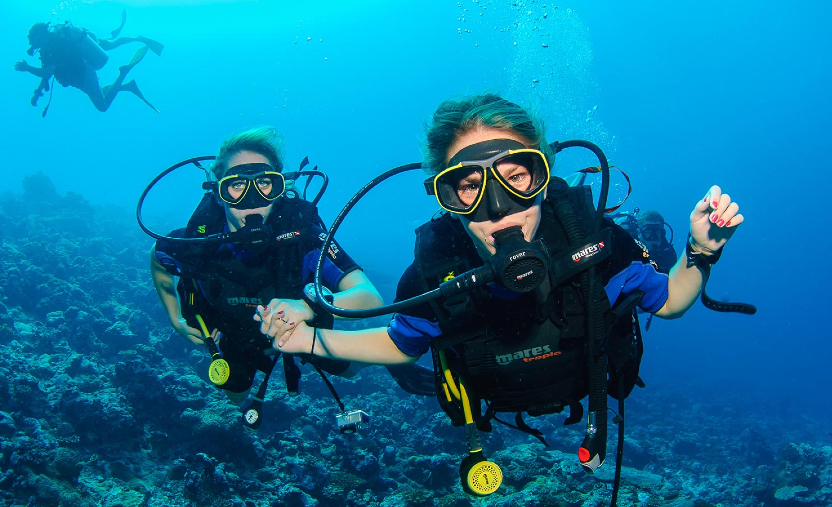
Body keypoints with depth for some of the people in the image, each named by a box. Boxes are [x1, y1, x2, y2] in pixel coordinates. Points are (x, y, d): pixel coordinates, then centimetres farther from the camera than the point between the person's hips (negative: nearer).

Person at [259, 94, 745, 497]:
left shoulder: (593, 238, -38)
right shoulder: (432, 272, -37)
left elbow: (668, 301, -17)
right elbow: (401, 344, -13)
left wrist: (701, 252, -38)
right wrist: (313, 340, -26)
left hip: (591, 389, 0)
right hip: (498, 408, 0)